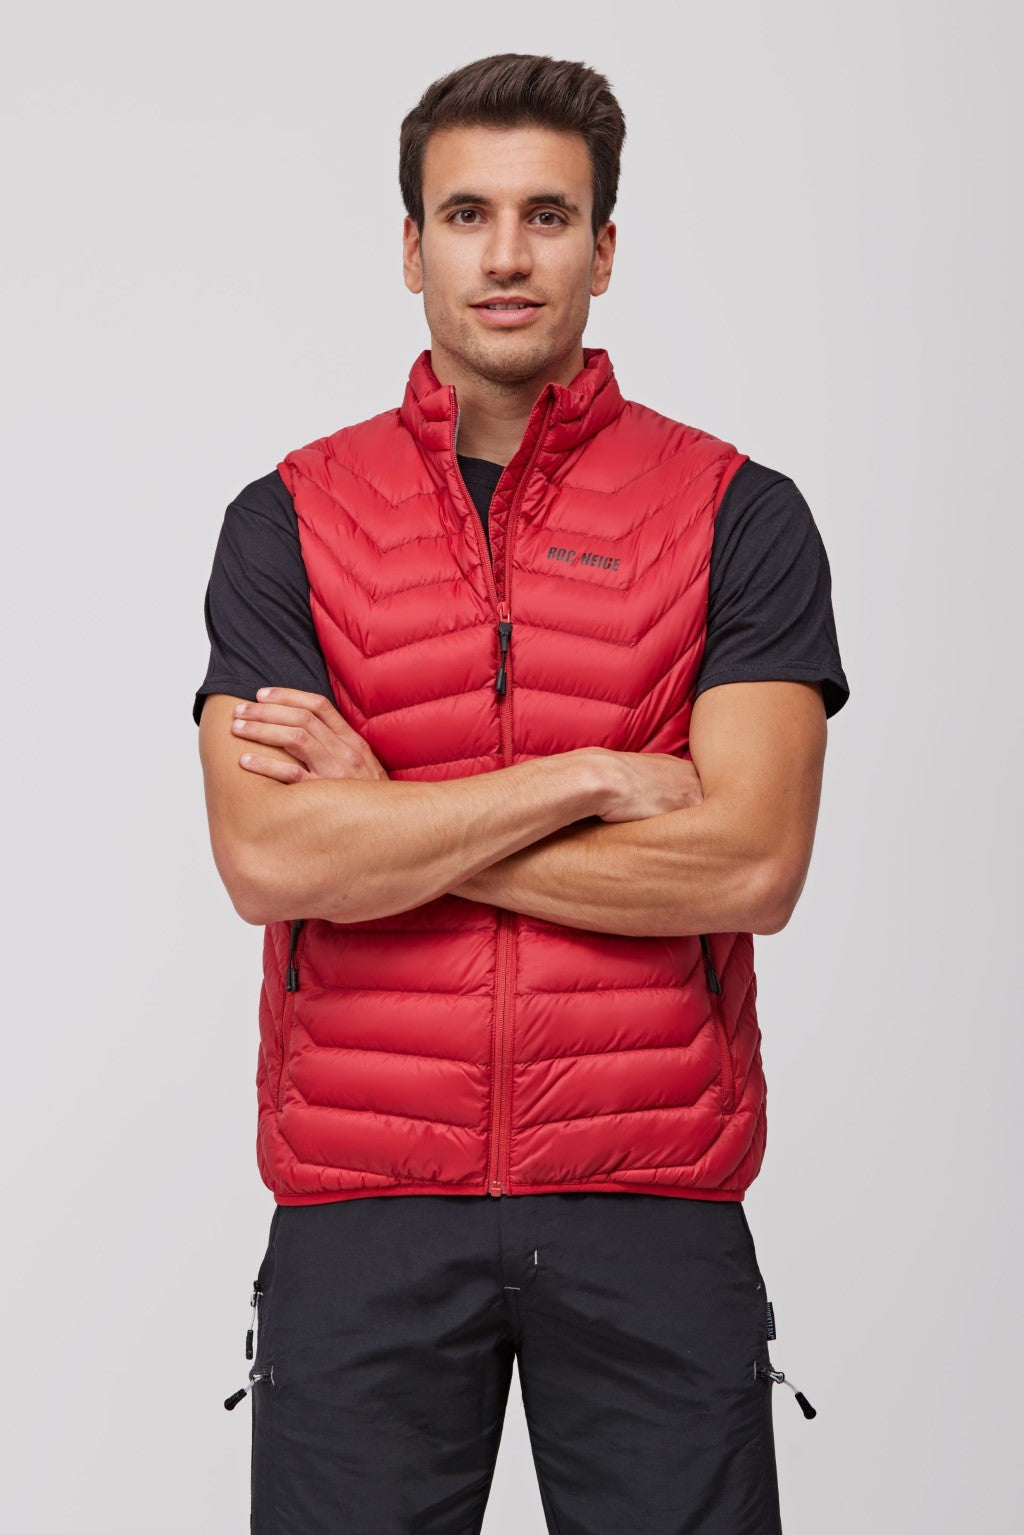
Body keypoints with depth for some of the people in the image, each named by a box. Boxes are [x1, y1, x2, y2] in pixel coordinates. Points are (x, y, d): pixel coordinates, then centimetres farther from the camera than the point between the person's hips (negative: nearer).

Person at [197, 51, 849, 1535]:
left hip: (653, 1204, 0)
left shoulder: (738, 515, 1)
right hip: (362, 1204, 1)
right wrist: (593, 776, -13)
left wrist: (392, 821, -10)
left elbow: (751, 861, -12)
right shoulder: (291, 521, 4)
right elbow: (267, 859, -10)